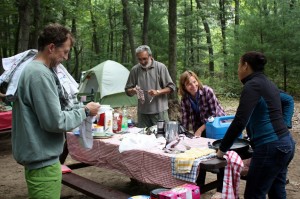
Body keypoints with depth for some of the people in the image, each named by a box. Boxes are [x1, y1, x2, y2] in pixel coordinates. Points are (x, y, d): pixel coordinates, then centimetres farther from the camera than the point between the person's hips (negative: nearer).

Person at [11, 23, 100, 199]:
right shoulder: (40, 74, -21)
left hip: (40, 157, 10)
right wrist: (85, 112, -9)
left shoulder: (32, 69, 11)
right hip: (43, 160, -10)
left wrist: (78, 110, 11)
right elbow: (55, 121, -23)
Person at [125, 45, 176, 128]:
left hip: (159, 111, -2)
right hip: (142, 112, 2)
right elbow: (128, 91, 12)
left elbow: (171, 87, 0)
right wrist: (133, 91, -11)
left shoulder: (161, 67, -1)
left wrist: (157, 92, -15)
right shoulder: (135, 70, 5)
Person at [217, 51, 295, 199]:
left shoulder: (252, 85, -13)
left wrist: (222, 149, -13)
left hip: (270, 147, -9)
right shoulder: (268, 84, 15)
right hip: (285, 143, 10)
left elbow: (240, 121, -21)